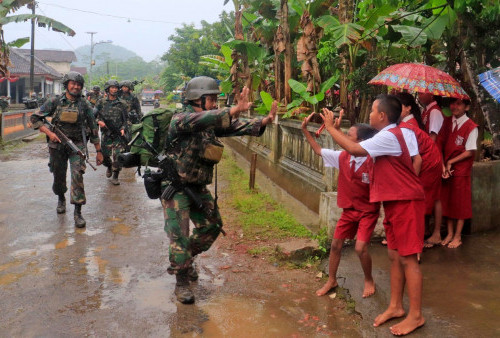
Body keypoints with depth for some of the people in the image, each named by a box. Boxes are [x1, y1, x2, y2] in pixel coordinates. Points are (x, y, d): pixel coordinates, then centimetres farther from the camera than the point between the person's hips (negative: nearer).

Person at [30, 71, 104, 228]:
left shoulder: (84, 105, 1)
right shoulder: (55, 102, 0)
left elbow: (93, 129, 5)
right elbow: (35, 118, 3)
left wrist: (98, 151, 5)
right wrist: (49, 133, -12)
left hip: (77, 144, -1)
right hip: (57, 144, 1)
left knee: (77, 174, -16)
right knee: (59, 176, 13)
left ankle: (78, 212, -12)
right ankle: (61, 199, 44)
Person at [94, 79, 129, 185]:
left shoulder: (122, 104, 6)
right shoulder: (101, 102, 6)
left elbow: (125, 119, 9)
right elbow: (93, 115, 8)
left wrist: (123, 129, -7)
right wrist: (99, 121, -11)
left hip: (118, 134, -1)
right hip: (105, 133, 1)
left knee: (118, 155, -10)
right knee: (105, 155, 6)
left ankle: (115, 176, 3)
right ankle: (109, 168, 39)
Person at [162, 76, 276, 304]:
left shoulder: (211, 122, 4)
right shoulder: (179, 120, -18)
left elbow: (234, 127, -3)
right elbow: (201, 120, -37)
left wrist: (263, 122, -19)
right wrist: (234, 110, -46)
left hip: (198, 187, 8)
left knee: (212, 226, 14)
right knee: (179, 236, -4)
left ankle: (184, 260, 35)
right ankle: (182, 283, 11)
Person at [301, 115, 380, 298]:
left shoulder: (372, 162, -22)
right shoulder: (342, 157, -6)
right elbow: (319, 150, 4)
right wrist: (305, 130, 0)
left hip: (367, 211, -5)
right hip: (348, 209, 6)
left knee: (360, 248, -13)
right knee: (335, 244, 8)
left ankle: (369, 280, 15)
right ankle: (331, 280, 28)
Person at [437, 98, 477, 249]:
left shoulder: (471, 127, -10)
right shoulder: (447, 122, 5)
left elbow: (470, 152, -10)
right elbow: (440, 144, 3)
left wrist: (451, 162, -9)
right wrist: (443, 166, -7)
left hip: (461, 170, -4)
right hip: (446, 169, 5)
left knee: (460, 203, 5)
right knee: (447, 201, 10)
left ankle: (457, 237, 17)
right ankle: (450, 233, 24)